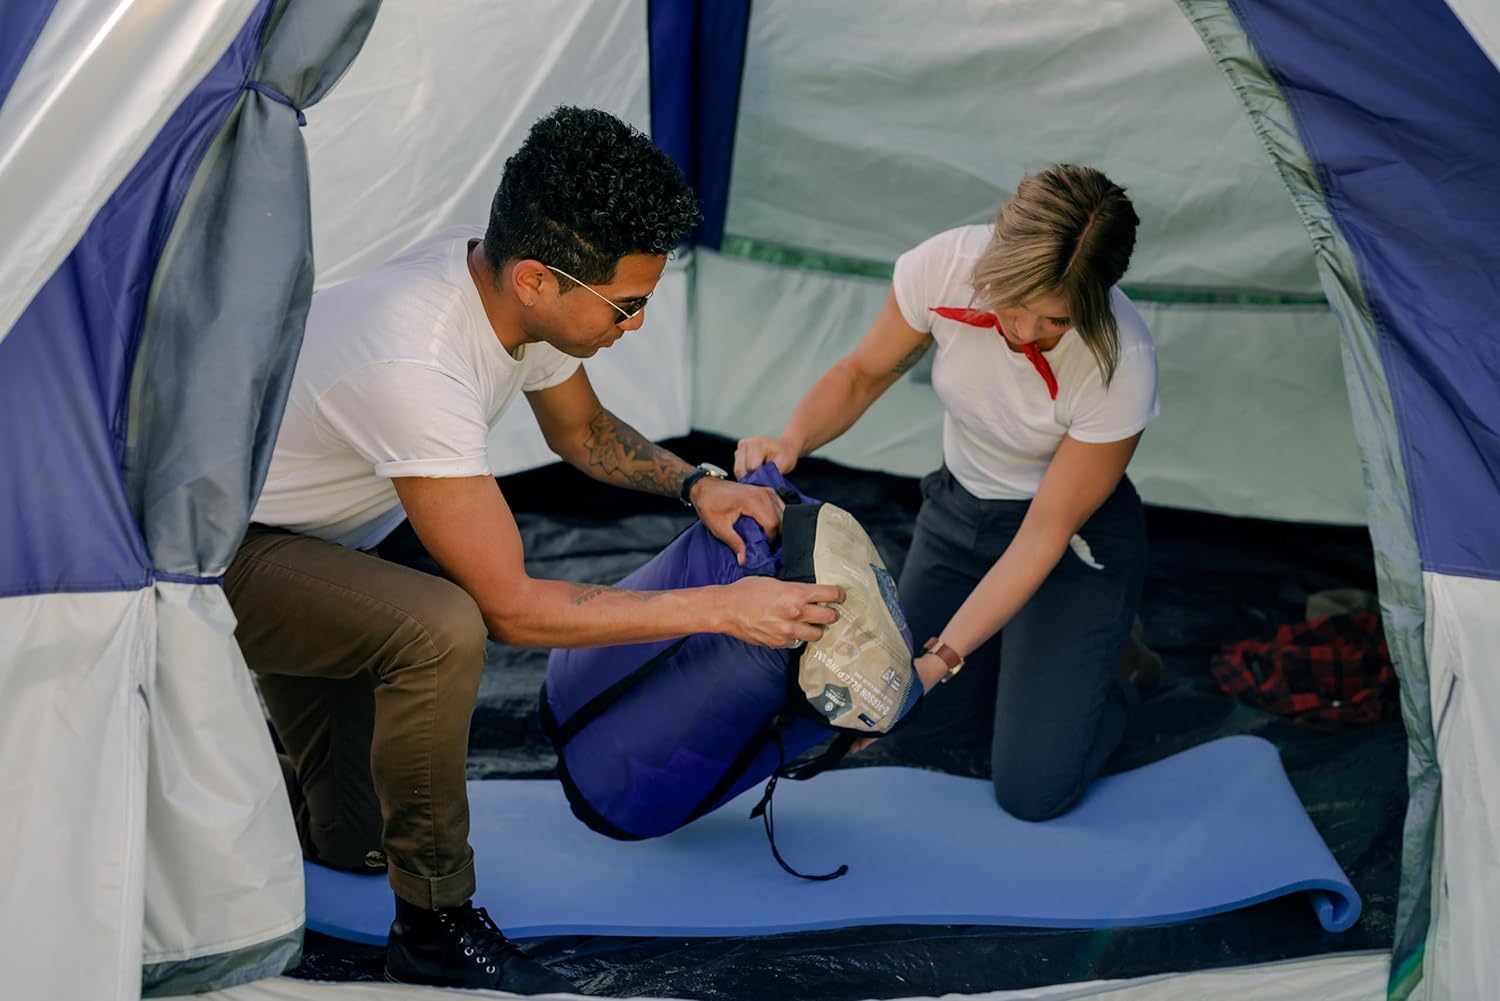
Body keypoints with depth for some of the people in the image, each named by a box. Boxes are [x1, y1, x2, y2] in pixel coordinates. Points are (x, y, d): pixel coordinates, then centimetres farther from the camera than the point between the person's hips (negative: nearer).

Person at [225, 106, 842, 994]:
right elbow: (512, 607, -32)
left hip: (312, 546, 9)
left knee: (353, 835, 12)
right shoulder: (415, 367, -39)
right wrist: (721, 608, -29)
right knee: (440, 629, -37)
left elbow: (582, 429, 9)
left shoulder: (519, 291, -14)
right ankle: (436, 928, -18)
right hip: (215, 555, -8)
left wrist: (695, 485, -9)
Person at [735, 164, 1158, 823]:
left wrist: (944, 657, -29)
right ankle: (1012, 651, 35)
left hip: (1075, 542, -4)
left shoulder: (1119, 367, -34)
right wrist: (790, 441, -26)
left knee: (1032, 791, -9)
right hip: (958, 512, 4)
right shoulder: (944, 267, -25)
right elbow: (862, 376, -6)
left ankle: (1104, 682, 21)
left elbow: (1045, 535, -25)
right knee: (919, 738, 10)